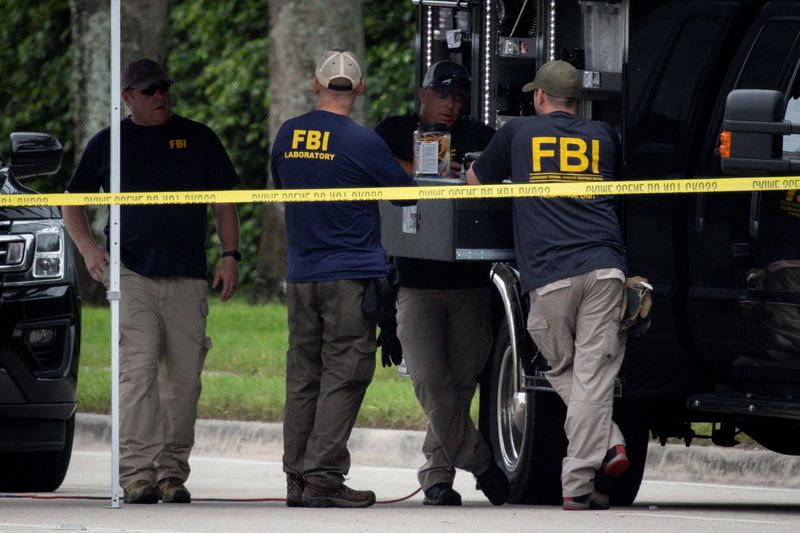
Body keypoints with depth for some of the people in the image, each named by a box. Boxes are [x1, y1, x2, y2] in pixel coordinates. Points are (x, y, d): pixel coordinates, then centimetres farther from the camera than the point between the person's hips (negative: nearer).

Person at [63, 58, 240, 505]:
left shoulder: (199, 139, 13)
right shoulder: (109, 143, 11)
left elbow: (224, 200, 15)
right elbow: (73, 202, 16)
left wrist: (230, 255, 3)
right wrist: (88, 247, -2)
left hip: (188, 280, 2)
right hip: (132, 274, -2)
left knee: (183, 380, 1)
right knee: (138, 370, -15)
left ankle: (173, 474, 8)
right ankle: (138, 473, -20)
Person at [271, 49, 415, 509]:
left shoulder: (288, 135, 6)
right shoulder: (361, 141, -11)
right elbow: (406, 189, 0)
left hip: (301, 275, 6)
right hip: (352, 275, -6)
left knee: (303, 378, 10)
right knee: (342, 379, -4)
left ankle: (297, 478, 11)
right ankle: (324, 478, -8)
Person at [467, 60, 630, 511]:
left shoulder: (518, 133, 13)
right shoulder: (603, 136, 17)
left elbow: (476, 182, 28)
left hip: (549, 276, -1)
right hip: (604, 269, 1)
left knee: (563, 371, 14)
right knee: (593, 373, -3)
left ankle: (603, 444, -5)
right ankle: (579, 485, -9)